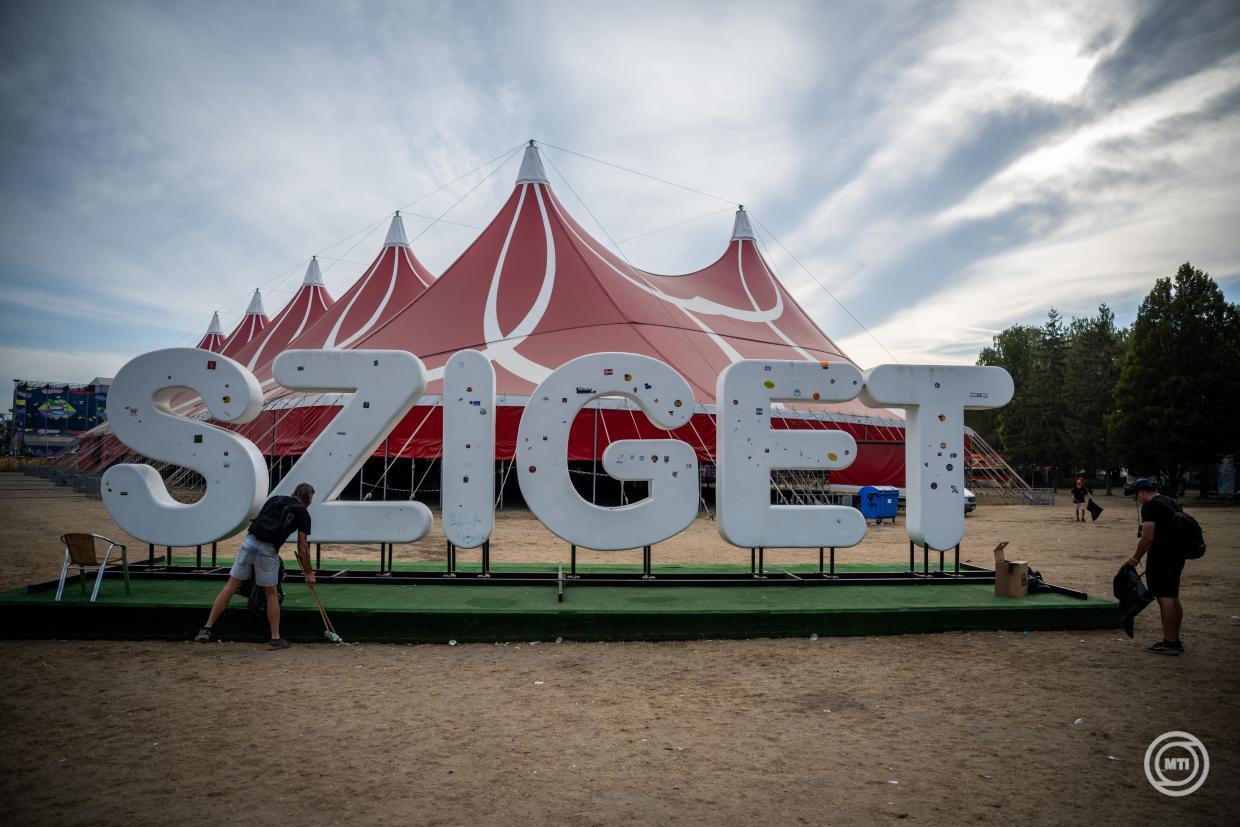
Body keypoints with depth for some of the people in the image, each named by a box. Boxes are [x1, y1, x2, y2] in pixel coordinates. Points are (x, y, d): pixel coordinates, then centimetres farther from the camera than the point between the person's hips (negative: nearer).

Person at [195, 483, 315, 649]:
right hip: (268, 550, -3)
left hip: (249, 541, 3)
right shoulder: (303, 513, 9)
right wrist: (309, 572, 13)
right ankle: (276, 638, 15)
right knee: (271, 593, 10)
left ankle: (207, 628, 7)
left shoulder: (275, 499, 22)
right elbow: (302, 546, 7)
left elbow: (256, 520, 20)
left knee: (230, 586, 9)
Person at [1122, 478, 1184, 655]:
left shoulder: (1150, 507, -14)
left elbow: (1147, 537, -19)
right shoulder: (1172, 503, 16)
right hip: (1177, 555, 10)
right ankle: (1175, 641, 22)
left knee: (1164, 598, -7)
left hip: (1161, 557, -10)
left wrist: (1136, 558, -9)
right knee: (1173, 598, 15)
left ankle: (1169, 643, -7)